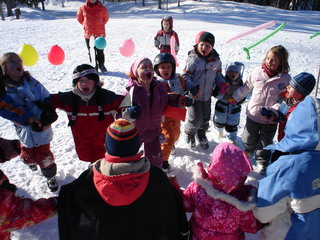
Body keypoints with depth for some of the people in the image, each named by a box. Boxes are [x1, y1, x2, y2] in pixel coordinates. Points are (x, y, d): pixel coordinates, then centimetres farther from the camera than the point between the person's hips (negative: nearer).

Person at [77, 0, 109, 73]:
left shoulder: (102, 8, -3)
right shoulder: (83, 8, -1)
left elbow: (106, 18, 13)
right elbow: (79, 18, 15)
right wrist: (86, 25, 13)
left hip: (100, 34, -1)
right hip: (88, 34, 1)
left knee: (100, 51, 2)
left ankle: (101, 65, 21)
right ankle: (94, 67, 18)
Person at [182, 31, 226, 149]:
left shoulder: (216, 60, -1)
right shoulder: (193, 59, -16)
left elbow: (218, 74, 13)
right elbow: (186, 75, -13)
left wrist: (222, 84, -6)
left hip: (207, 95, 5)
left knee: (206, 118, 16)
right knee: (195, 118, -2)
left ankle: (201, 134, 44)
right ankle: (190, 134, 30)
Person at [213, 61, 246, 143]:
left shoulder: (240, 84, -7)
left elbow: (243, 97, -2)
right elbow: (215, 93, -16)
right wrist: (224, 96, -30)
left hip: (234, 109, 1)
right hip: (221, 108, -1)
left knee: (232, 125, 12)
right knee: (219, 122, 21)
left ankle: (233, 139, 34)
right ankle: (220, 131, 54)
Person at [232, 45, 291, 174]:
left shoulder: (285, 79, -13)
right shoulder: (257, 72, -10)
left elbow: (284, 98, -8)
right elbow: (246, 87, 4)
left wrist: (273, 112, -21)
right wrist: (235, 97, 11)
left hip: (270, 119, -1)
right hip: (253, 113, 1)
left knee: (265, 143, 16)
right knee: (249, 139, 18)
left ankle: (262, 163, 38)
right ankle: (248, 150, 51)